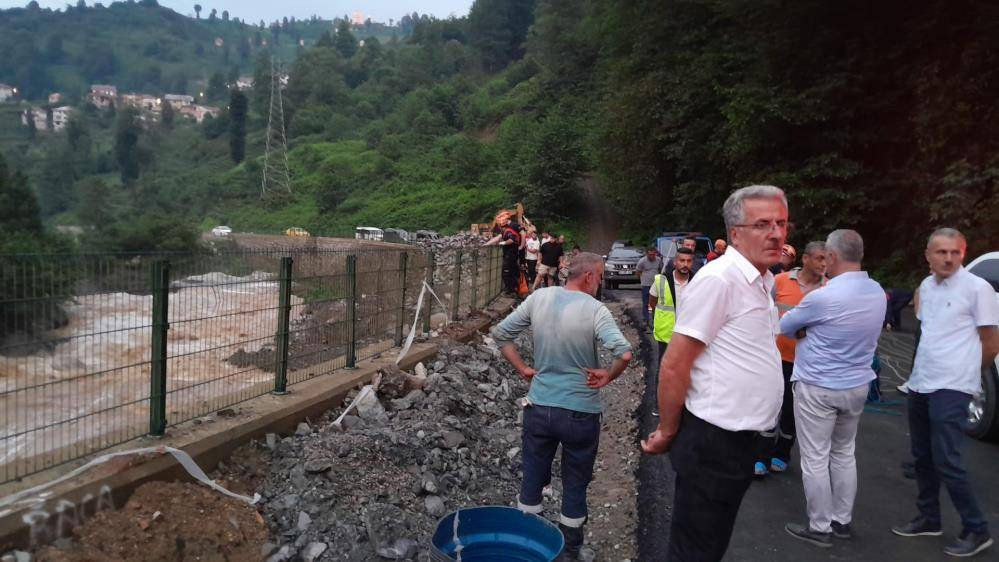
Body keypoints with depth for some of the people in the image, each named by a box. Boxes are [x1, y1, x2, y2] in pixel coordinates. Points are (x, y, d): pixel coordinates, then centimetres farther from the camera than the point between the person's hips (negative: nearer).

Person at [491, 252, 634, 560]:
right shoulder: (594, 309, -17)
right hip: (580, 411, -3)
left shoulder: (538, 298, -4)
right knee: (575, 485, 16)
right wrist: (607, 376, -11)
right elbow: (624, 353, -28)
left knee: (532, 479, 18)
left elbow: (500, 333, 0)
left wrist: (523, 368, 5)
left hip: (538, 406, 3)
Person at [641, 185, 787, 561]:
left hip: (739, 441, 9)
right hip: (712, 442, -9)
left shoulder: (763, 282, 10)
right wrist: (667, 434, -10)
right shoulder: (718, 279, -19)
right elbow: (673, 366, -20)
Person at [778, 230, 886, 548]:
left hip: (818, 388, -7)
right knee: (845, 455, 19)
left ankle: (820, 528, 14)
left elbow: (785, 326, -8)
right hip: (857, 386, 7)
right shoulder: (878, 293, 0)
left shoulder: (822, 297, -23)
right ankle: (842, 521, 29)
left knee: (815, 459, 4)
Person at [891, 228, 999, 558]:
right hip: (919, 385, 7)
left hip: (951, 389, -7)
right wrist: (925, 370, 14)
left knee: (946, 462, -7)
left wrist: (962, 372, 4)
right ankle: (929, 519, 28)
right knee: (923, 457, 15)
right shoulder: (926, 286, 9)